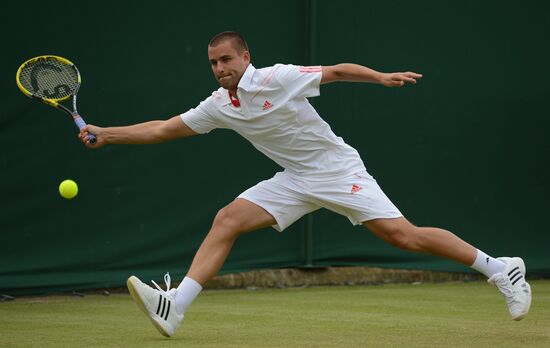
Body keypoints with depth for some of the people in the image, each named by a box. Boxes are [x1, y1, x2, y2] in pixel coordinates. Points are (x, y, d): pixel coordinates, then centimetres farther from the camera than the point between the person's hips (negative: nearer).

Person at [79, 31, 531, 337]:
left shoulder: (278, 78, -16)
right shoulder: (218, 107, 2)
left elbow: (338, 70, -10)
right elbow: (162, 129, 6)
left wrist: (382, 77, -23)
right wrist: (104, 134, 1)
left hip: (339, 171, -6)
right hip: (296, 180, 6)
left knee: (403, 235, -16)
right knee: (227, 221, -10)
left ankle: (499, 268, -4)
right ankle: (175, 307, -17)